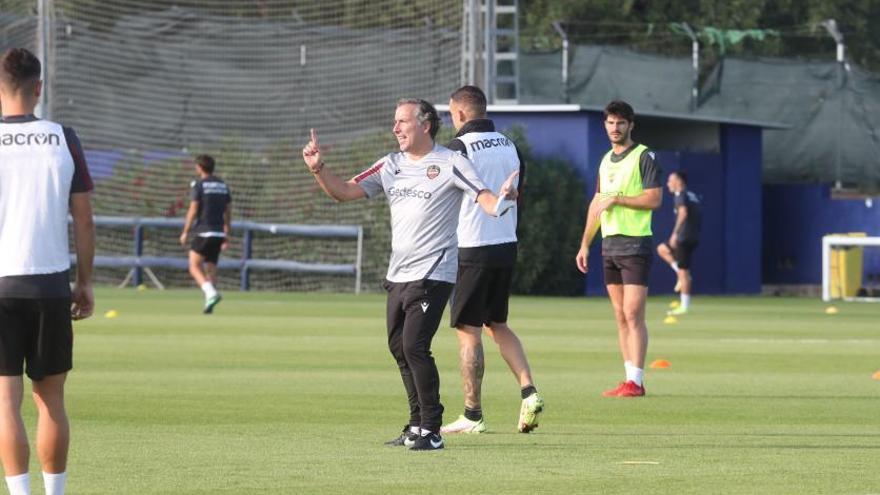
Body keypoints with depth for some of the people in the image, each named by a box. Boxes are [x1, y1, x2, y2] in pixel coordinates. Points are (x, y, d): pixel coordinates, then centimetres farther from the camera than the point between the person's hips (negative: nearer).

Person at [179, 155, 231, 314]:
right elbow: (227, 212, 15)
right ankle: (209, 304, 6)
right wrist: (227, 234, 21)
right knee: (211, 269, 11)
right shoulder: (223, 185, 12)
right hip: (219, 233, 6)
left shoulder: (199, 185, -6)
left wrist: (185, 232, -2)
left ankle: (211, 292, -27)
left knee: (194, 267, -5)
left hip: (203, 232, -6)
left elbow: (193, 211, -9)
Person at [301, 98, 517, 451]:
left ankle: (431, 431, -10)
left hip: (433, 273, -7)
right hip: (398, 274, 7)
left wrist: (500, 199, -38)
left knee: (414, 346, -16)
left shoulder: (450, 163, -6)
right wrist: (318, 169, -4)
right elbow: (345, 192, 12)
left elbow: (483, 197, -16)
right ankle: (417, 425, 22)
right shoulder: (391, 166, 13)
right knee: (399, 348, 11)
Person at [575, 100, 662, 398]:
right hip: (609, 245, 7)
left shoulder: (644, 157, -5)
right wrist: (585, 244, 19)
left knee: (633, 314, -11)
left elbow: (655, 199, -13)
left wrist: (616, 199, -14)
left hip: (635, 244, -7)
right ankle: (630, 379, 7)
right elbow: (596, 205, 23)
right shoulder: (606, 161, 17)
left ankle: (636, 381, -12)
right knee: (620, 316, 6)